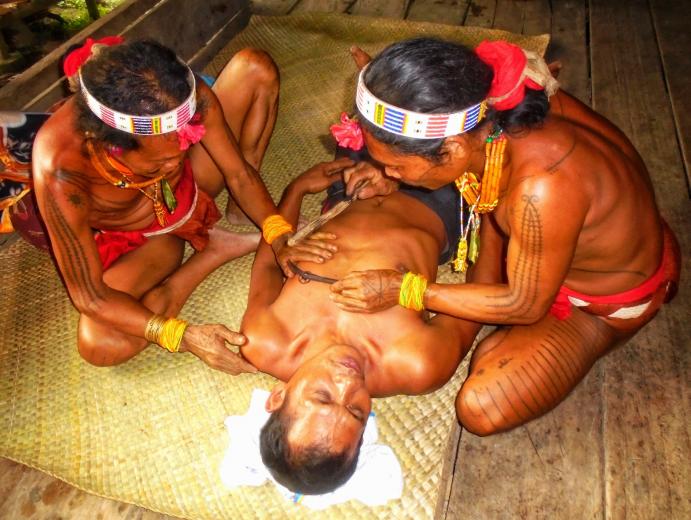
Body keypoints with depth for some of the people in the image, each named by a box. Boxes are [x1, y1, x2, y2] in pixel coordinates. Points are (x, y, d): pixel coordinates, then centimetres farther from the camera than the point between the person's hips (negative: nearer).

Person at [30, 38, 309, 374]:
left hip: (190, 188, 3)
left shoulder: (186, 97, -32)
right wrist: (183, 336, -41)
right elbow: (90, 297, -31)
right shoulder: (60, 172, -39)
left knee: (255, 68, -12)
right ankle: (215, 249, -9)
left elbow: (240, 173, -18)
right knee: (98, 344, -29)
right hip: (134, 237, -2)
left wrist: (280, 237, -31)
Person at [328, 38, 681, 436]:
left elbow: (525, 306, -26)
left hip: (611, 302, -6)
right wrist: (397, 178, -13)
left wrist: (403, 290, -26)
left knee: (481, 409, -16)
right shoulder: (492, 110, -23)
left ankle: (598, 335, 7)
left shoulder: (543, 190, -44)